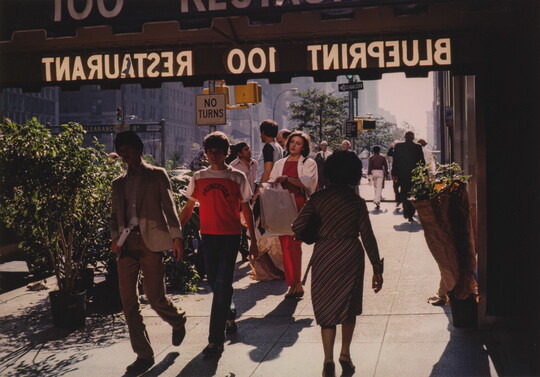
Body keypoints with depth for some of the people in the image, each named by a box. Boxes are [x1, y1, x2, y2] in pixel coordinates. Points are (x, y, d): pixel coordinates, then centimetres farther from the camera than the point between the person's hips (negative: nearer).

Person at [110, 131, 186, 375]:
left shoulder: (156, 175, 6)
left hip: (150, 241, -4)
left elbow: (169, 206, 2)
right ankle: (143, 355, 8)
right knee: (128, 302, -1)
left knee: (155, 297, -4)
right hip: (127, 244, 4)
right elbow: (115, 214, 17)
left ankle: (178, 321, 30)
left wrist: (176, 237, -6)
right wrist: (115, 237, -1)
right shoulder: (119, 183, 18)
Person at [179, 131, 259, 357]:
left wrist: (253, 240, 2)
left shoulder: (237, 178, 0)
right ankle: (229, 314, 41)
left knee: (222, 284, -9)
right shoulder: (198, 178, 7)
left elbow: (246, 210, 4)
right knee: (215, 283, 12)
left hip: (230, 236, -3)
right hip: (208, 236, 3)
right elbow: (189, 208, 12)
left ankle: (216, 340, -6)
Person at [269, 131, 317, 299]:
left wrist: (286, 178, -14)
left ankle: (296, 284, -8)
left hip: (300, 207, -5)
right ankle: (293, 284, 8)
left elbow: (307, 181, -11)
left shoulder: (309, 163, 5)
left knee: (294, 244, -13)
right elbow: (271, 182, 15)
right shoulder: (280, 164, 19)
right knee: (285, 245, 2)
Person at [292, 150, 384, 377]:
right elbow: (368, 237, -4)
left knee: (326, 307, 7)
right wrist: (377, 269, 1)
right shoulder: (357, 201, -3)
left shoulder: (318, 198, -4)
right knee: (349, 306, 19)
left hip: (324, 256, -1)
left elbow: (297, 226, -10)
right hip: (351, 256, 1)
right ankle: (345, 355, 22)